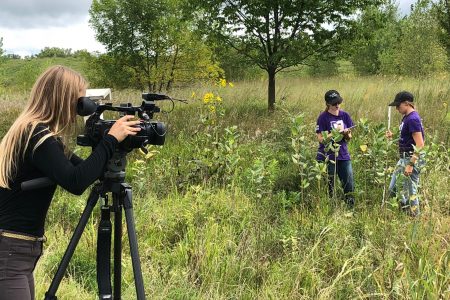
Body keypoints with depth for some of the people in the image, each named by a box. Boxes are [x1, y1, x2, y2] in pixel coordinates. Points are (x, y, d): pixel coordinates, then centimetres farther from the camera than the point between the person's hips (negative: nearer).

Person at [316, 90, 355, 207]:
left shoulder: (345, 115, 6)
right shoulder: (323, 117, -7)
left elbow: (349, 138, 10)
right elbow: (321, 139, -10)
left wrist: (346, 133, -12)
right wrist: (335, 132, -19)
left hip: (343, 155, 4)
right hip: (328, 157, -4)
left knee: (349, 186, 3)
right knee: (329, 187, 2)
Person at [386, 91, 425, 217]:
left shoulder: (413, 119, -20)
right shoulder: (406, 117, 11)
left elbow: (420, 144, -24)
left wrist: (410, 164, -25)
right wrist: (393, 136, 4)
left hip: (411, 159, -11)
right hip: (403, 159, 11)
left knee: (409, 191, -1)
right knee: (393, 188, 16)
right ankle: (405, 211, 26)